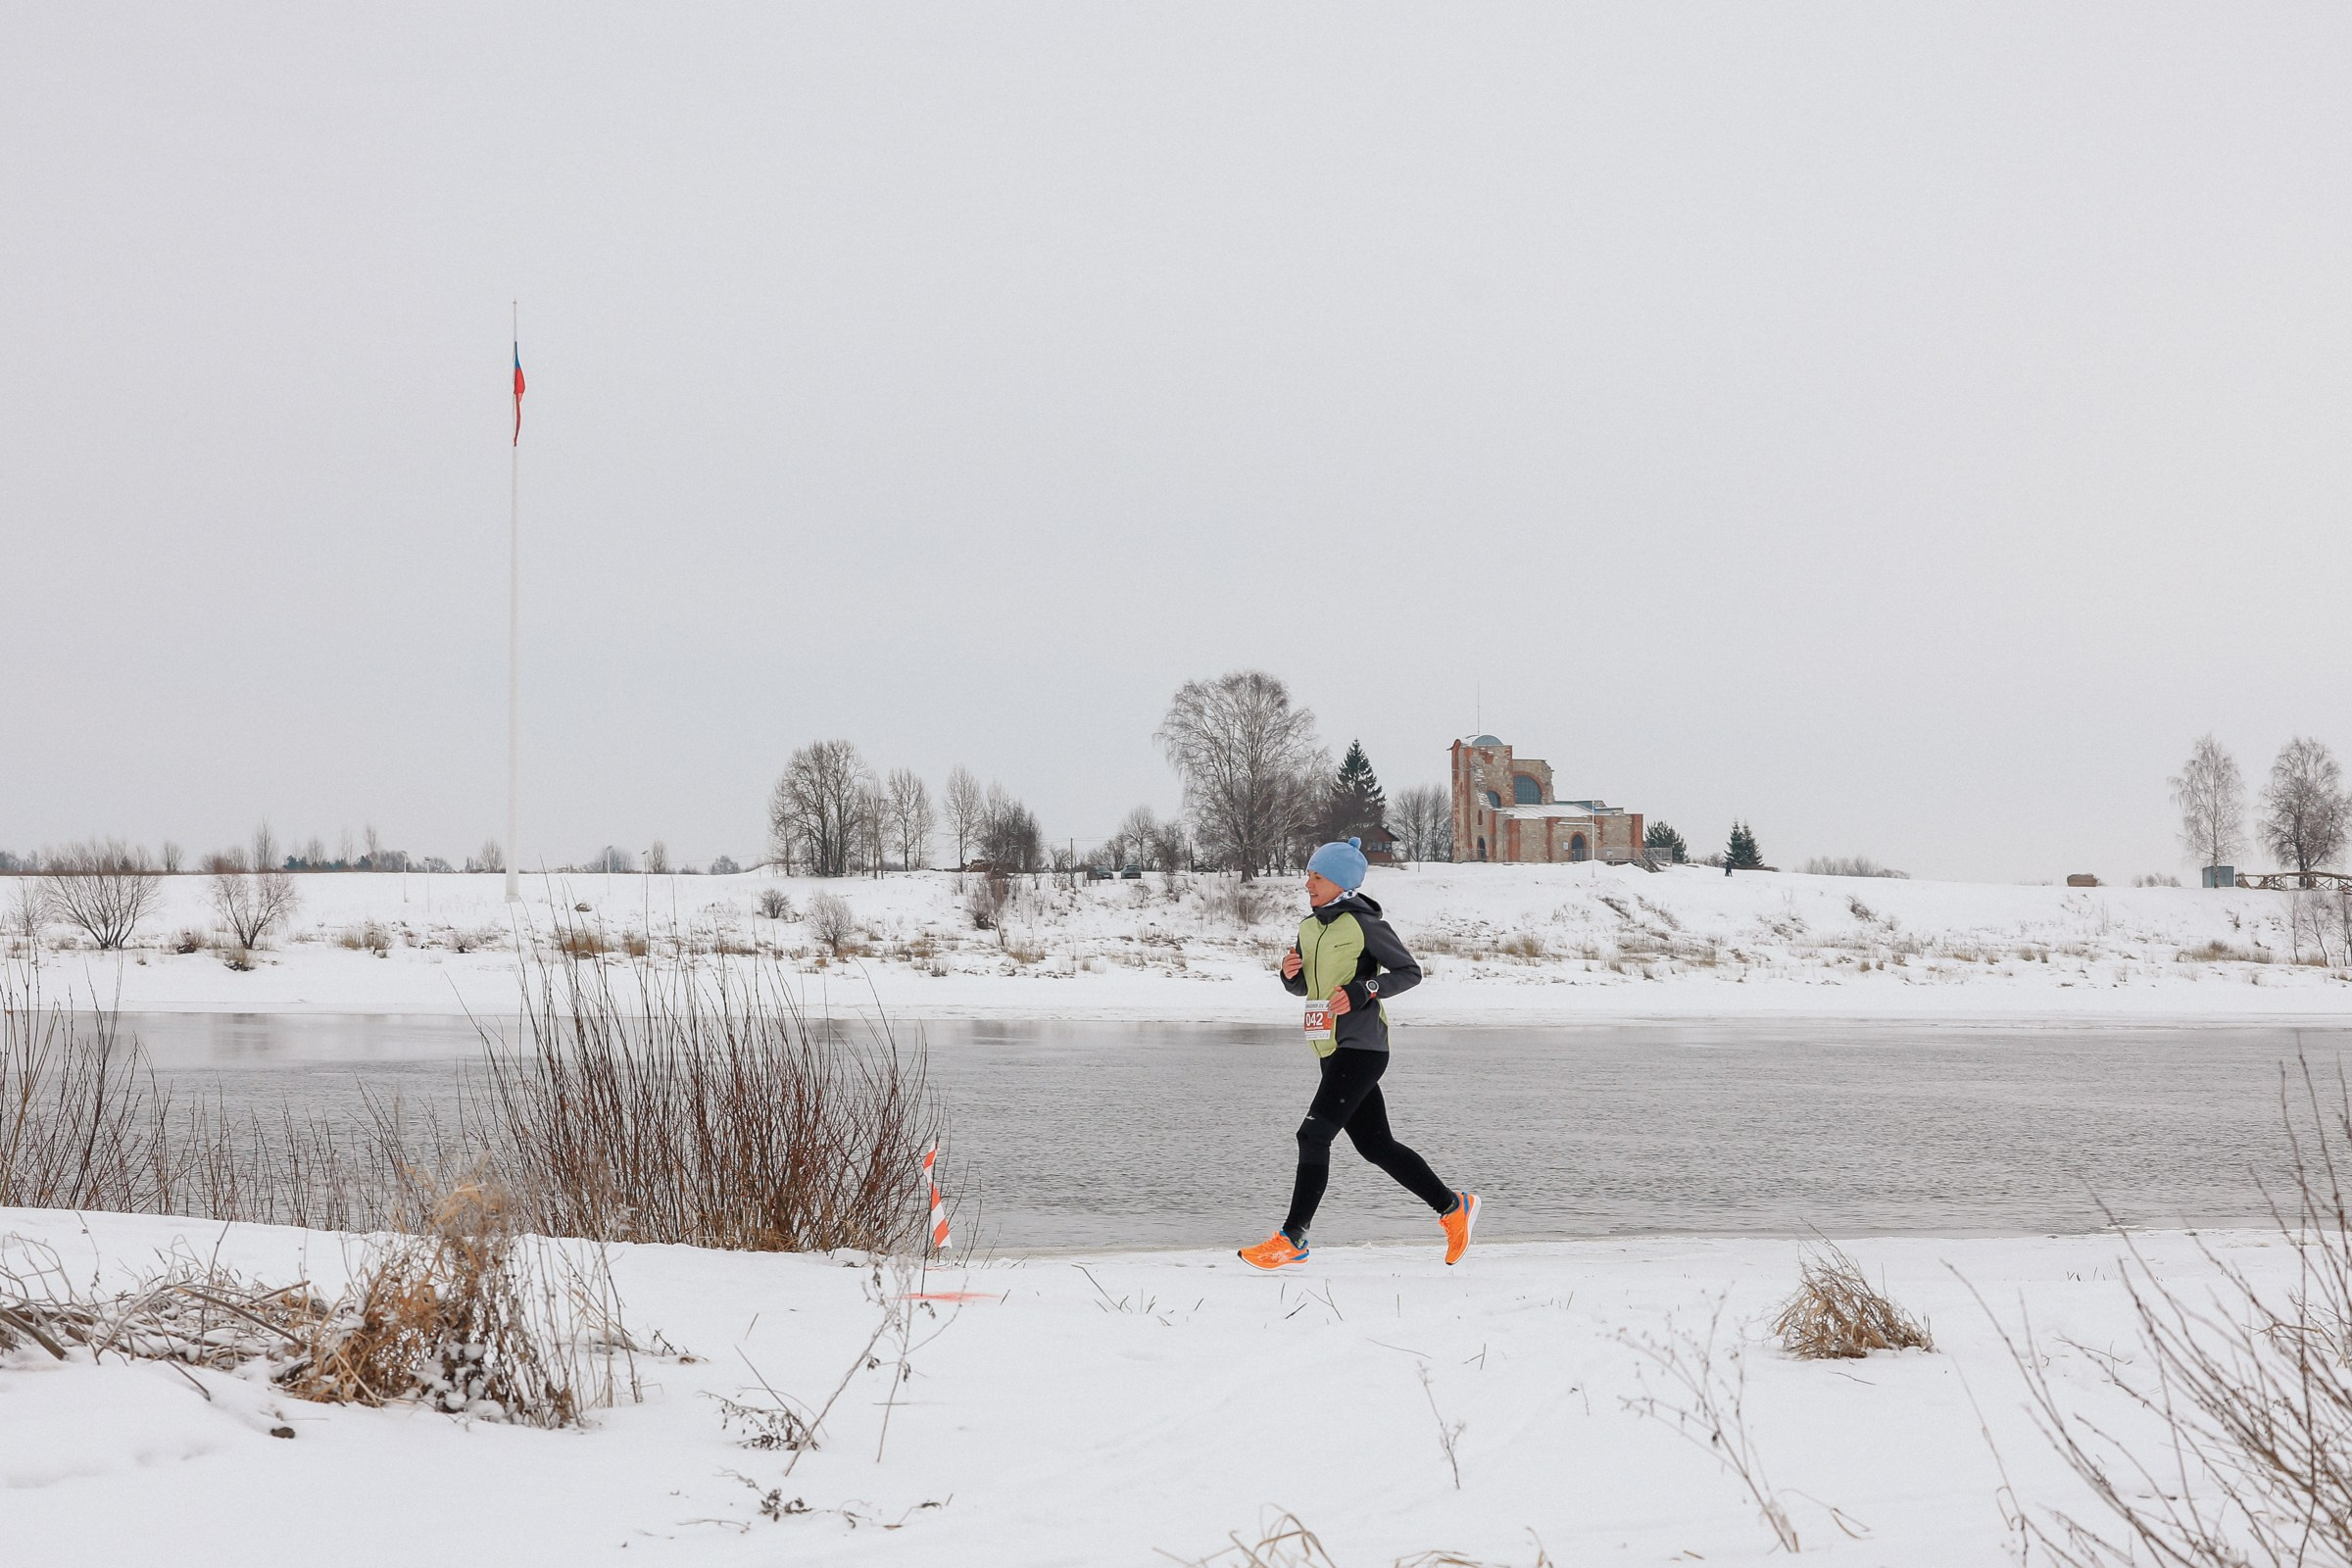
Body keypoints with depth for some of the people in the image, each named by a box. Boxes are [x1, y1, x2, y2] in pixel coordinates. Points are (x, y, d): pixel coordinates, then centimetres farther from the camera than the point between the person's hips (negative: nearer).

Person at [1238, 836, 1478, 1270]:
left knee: (1313, 1136, -12)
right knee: (1376, 1145, 11)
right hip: (1331, 1051, 9)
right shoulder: (1309, 927, 14)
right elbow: (1303, 987, 23)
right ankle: (1453, 1207, 22)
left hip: (1361, 1047, -9)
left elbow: (1409, 971, -6)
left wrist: (1362, 991, -18)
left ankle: (1292, 1239, -8)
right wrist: (1290, 973, 0)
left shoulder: (1362, 923, -9)